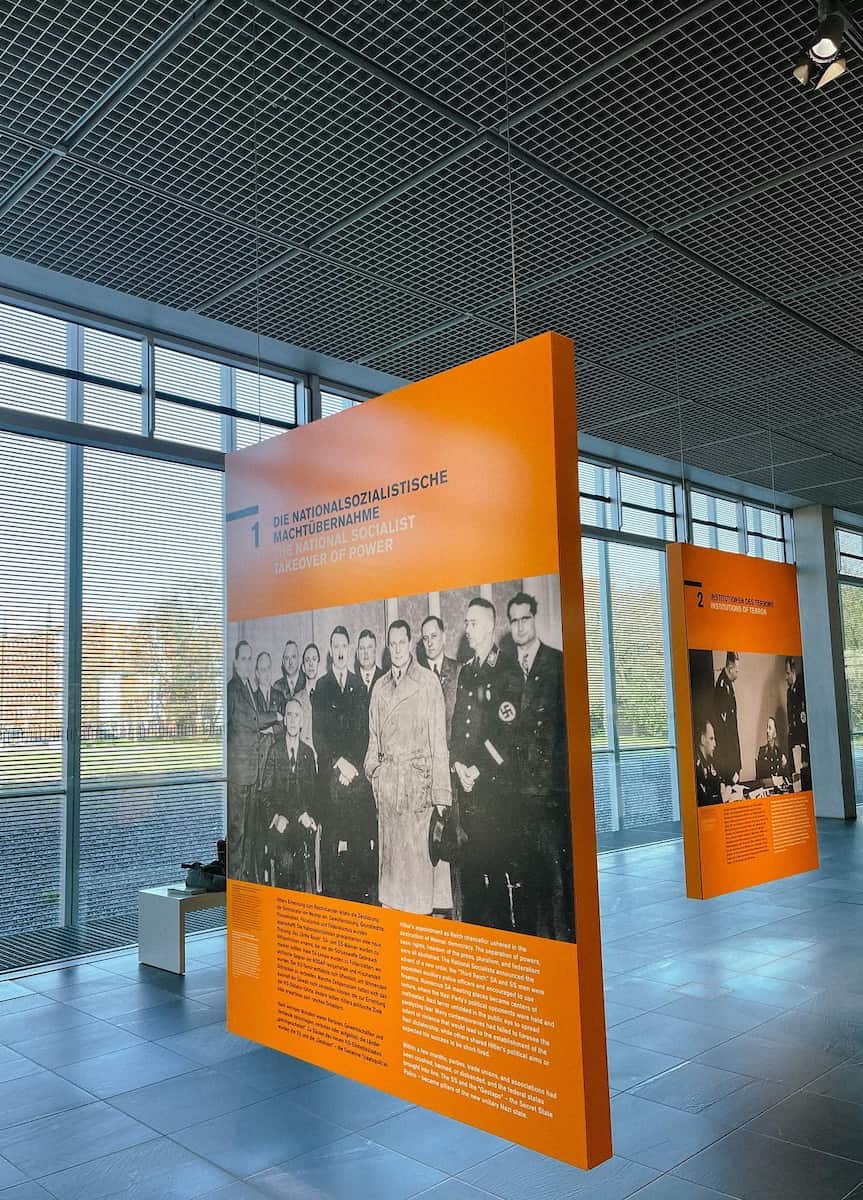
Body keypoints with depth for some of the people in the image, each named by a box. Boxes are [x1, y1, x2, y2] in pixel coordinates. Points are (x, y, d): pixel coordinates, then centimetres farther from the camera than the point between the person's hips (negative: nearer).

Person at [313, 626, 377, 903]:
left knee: (363, 836, -4)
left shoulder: (359, 686, 14)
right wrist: (339, 763, -9)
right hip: (329, 772, -1)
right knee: (331, 835, -4)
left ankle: (365, 893, 1)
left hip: (358, 771, 1)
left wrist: (353, 765, -5)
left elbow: (364, 731, 7)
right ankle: (332, 892, 3)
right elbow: (319, 733, 2)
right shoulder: (320, 687, 9)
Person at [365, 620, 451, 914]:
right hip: (385, 777, 5)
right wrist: (371, 765, 3)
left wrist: (440, 790, -7)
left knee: (415, 848, -5)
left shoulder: (428, 682, -1)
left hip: (415, 775, -4)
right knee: (388, 847, 9)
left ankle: (420, 910, 7)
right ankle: (389, 904, 20)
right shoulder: (380, 686, 14)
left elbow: (438, 738, -3)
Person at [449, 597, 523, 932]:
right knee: (468, 858, 10)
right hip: (466, 780, 6)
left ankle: (501, 926, 9)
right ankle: (471, 926, 21)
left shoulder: (509, 672, -5)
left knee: (496, 861, -3)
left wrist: (478, 770, -10)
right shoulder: (465, 672, 17)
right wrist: (458, 764, 2)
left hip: (495, 782, -6)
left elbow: (507, 733, -10)